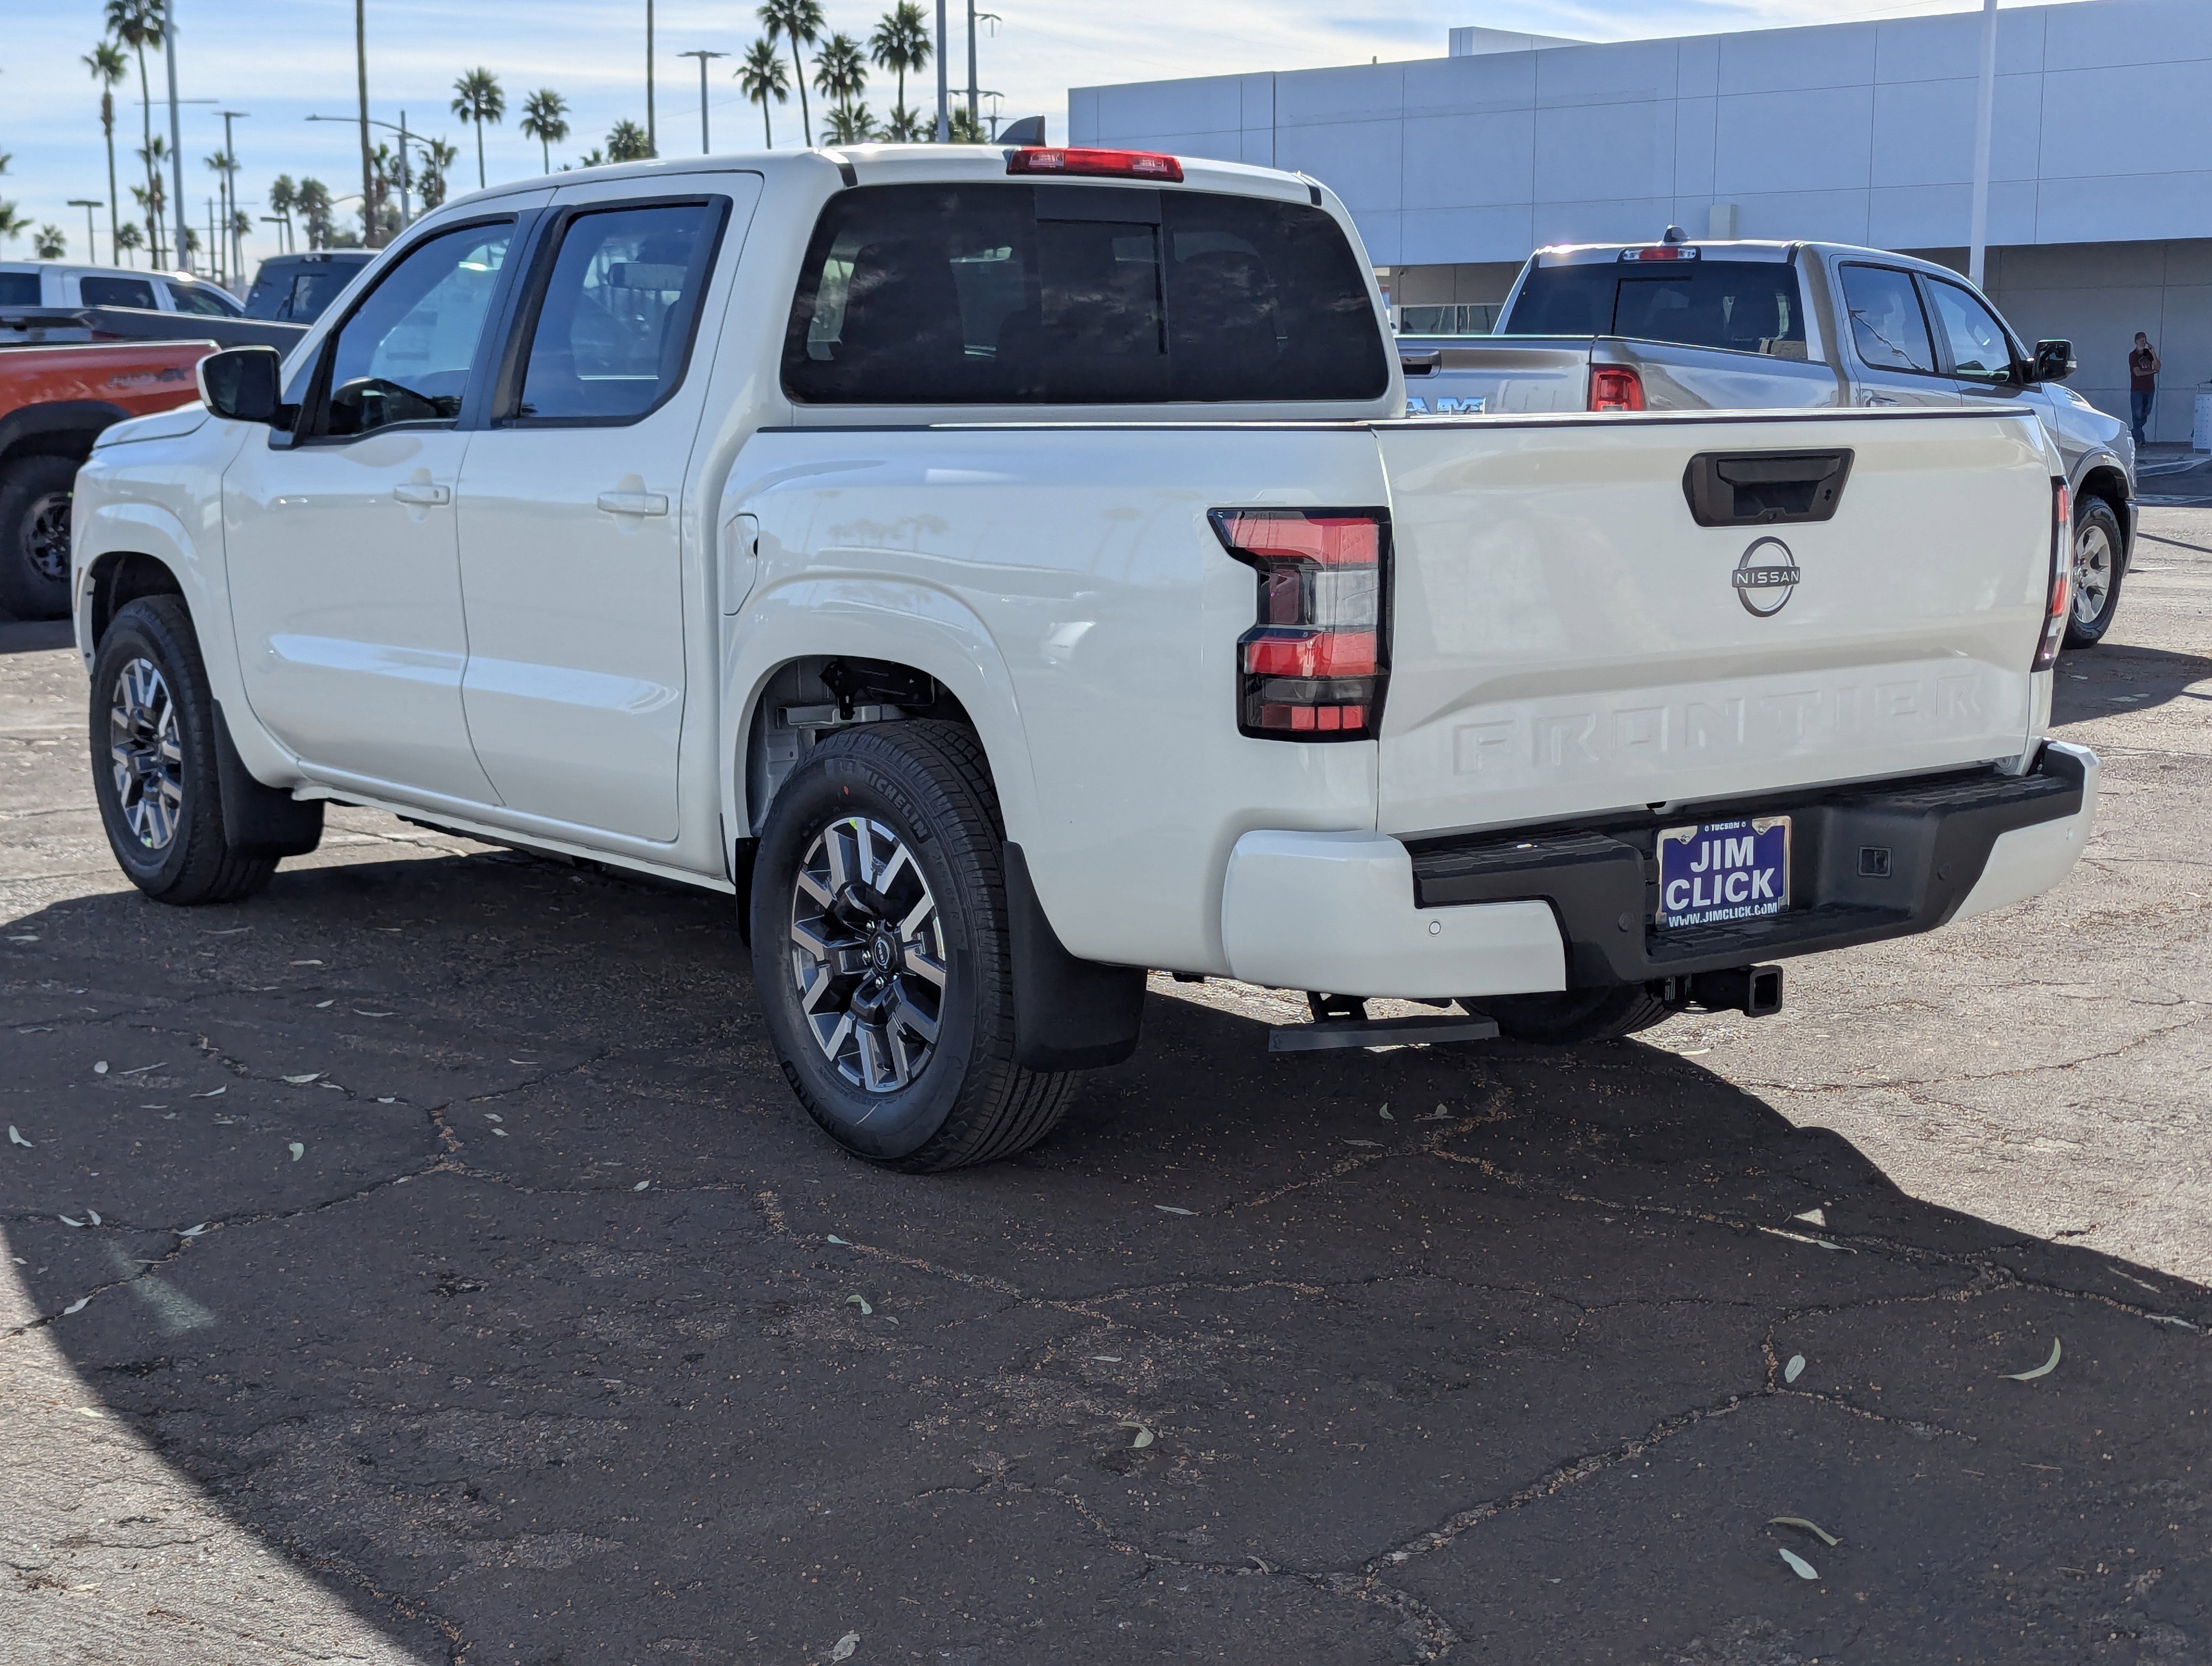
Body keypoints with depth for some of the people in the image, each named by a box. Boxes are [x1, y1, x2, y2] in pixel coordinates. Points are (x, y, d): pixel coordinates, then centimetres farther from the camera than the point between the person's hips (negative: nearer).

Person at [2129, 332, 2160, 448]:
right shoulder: (2133, 356, -5)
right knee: (2137, 414, -8)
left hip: (2149, 389, 5)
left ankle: (2136, 431, 26)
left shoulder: (2149, 353, 10)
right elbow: (2138, 373, -14)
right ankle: (2138, 439, -4)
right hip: (2137, 389, -5)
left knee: (2145, 413, 9)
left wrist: (2153, 354, -10)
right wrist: (2152, 371, -3)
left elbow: (2158, 368, 0)